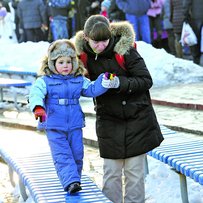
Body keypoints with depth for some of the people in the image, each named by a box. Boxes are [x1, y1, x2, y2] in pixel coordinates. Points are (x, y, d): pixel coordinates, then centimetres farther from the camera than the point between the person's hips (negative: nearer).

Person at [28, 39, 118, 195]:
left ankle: (75, 179, 21)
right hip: (54, 128, -3)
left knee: (77, 155, 6)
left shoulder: (79, 80, 9)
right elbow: (36, 93, -18)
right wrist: (38, 107, -40)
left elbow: (92, 89, 5)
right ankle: (71, 182, -20)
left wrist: (104, 83, -15)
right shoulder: (45, 81, -4)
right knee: (62, 156, -13)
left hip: (75, 126, 4)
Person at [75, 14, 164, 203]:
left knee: (135, 171, 5)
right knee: (111, 172, 3)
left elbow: (146, 80, -15)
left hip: (136, 118, -2)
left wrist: (122, 83, -29)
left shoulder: (125, 49, -16)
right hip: (108, 120, 2)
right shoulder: (85, 54, -6)